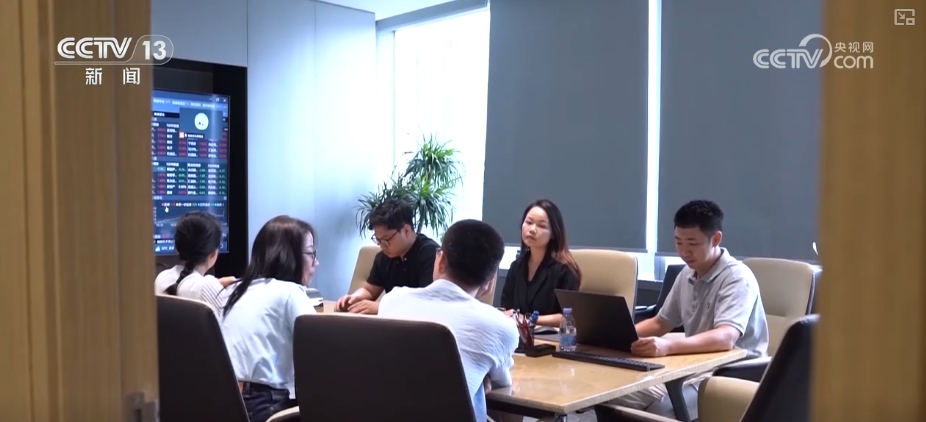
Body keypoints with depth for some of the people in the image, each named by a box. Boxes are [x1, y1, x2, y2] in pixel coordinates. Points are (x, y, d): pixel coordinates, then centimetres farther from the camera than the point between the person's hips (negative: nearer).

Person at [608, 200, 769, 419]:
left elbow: (725, 338, -31)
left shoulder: (737, 277, -15)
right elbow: (660, 323, 19)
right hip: (694, 368, 7)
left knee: (660, 410, -30)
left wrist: (669, 346, -47)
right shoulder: (687, 275, 9)